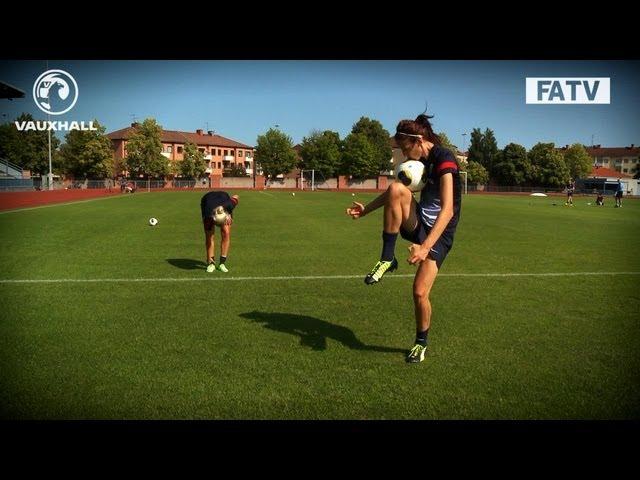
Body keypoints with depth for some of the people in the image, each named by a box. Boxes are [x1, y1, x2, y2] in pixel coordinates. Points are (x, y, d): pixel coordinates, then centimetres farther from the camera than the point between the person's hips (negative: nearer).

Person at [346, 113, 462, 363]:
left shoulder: (444, 160, -21)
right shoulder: (419, 160, 4)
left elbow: (448, 209, -30)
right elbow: (395, 192, 19)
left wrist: (425, 247, -39)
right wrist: (366, 209, 11)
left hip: (438, 232, -6)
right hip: (418, 222, 6)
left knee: (420, 292, -12)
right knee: (396, 188, -24)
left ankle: (421, 342, 18)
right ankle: (387, 259, -16)